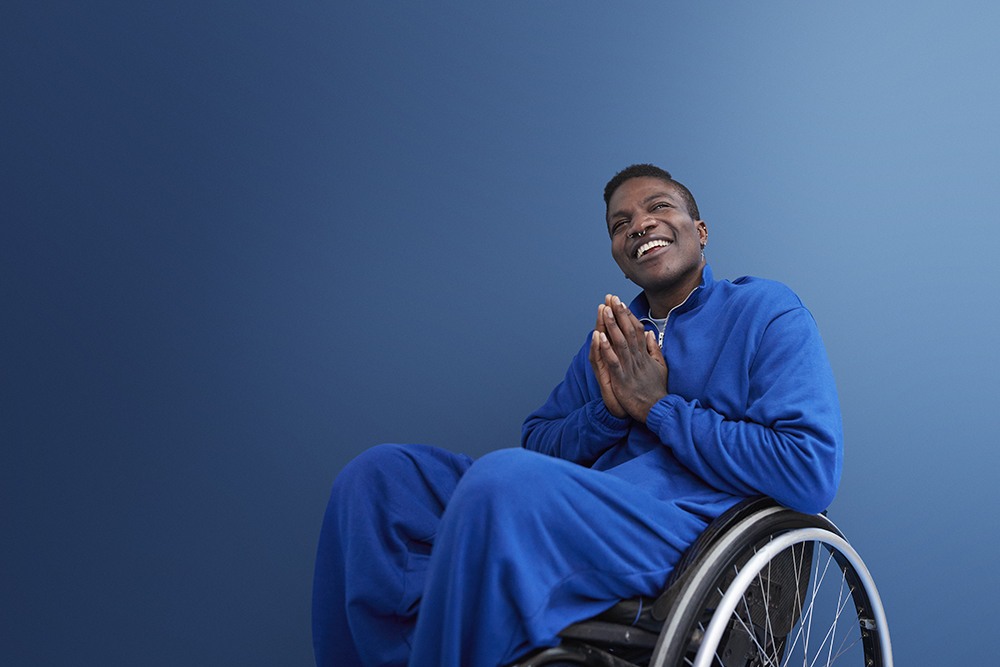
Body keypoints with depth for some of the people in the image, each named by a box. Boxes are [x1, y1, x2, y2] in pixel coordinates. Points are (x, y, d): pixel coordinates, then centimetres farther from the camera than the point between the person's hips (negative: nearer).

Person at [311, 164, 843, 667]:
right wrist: (608, 410, -2)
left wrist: (658, 407, -6)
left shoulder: (766, 310, 5)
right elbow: (538, 443, 20)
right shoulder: (614, 335, 23)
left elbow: (812, 470, -9)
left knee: (502, 478, -33)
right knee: (377, 474, -8)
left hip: (685, 528, -6)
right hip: (577, 522, 7)